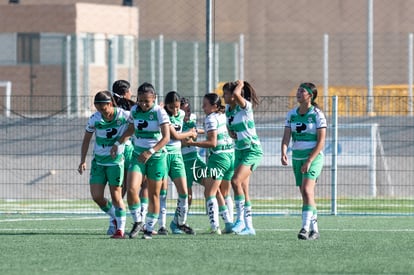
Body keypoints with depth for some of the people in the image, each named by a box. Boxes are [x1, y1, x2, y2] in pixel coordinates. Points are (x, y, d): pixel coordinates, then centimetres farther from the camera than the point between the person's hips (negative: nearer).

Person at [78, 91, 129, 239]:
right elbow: (86, 139, 4)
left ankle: (120, 229, 4)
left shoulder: (124, 115, -13)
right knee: (96, 197, -2)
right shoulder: (94, 119, -9)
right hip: (98, 161, 3)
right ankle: (115, 217, 23)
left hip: (115, 160, -3)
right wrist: (82, 161, 0)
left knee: (116, 196, -5)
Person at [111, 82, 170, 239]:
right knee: (131, 189, -16)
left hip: (156, 157, -3)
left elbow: (166, 137, -20)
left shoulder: (159, 112, -12)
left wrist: (150, 152, -32)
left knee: (153, 195, 4)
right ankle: (136, 223, 2)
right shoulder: (134, 110, 3)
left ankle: (149, 228, 16)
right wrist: (118, 144, 8)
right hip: (138, 155, 3)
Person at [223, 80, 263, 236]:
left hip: (252, 150, -9)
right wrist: (231, 133, 0)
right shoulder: (228, 109, 8)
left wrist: (240, 85, -15)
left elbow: (236, 94, -36)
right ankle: (249, 227, 10)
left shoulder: (245, 106, -15)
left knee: (236, 181, -24)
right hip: (239, 151, 9)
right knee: (243, 189, 6)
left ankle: (240, 220, -19)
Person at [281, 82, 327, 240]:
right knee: (306, 195, 8)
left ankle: (305, 228, -28)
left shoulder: (317, 115, -8)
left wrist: (309, 161, -19)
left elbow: (321, 141, -11)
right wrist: (284, 153, -19)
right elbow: (286, 137, 1)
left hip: (313, 157, -6)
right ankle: (314, 230, 15)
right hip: (297, 158, 6)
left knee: (307, 190, -22)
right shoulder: (291, 114, 7)